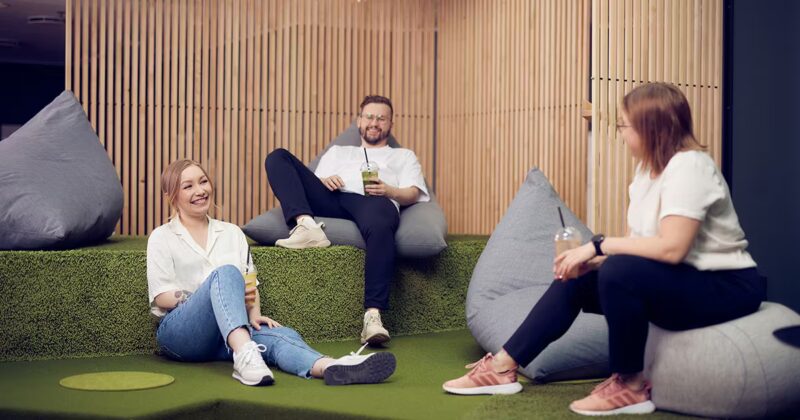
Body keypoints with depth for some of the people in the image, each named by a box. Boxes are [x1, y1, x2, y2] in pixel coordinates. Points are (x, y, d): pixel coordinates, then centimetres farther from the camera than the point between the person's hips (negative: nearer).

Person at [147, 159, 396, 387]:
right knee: (226, 273, -32)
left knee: (280, 335, -30)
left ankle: (328, 367, -63)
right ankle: (244, 356, -58)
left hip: (230, 332, 4)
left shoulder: (231, 232, 23)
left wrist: (254, 314, -7)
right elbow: (161, 296, 0)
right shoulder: (162, 237, 11)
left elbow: (250, 282, 16)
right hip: (180, 329, -3)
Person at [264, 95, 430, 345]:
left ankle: (373, 316, -51)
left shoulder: (403, 156, 35)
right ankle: (306, 226, -36)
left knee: (381, 225, -43)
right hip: (332, 200, 3)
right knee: (278, 157, -13)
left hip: (372, 201, -3)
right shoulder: (337, 152, 41)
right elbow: (313, 183, 24)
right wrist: (325, 181, -1)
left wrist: (389, 191, -8)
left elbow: (412, 194, 15)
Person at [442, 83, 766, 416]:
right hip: (681, 280, 10)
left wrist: (599, 245, -24)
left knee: (621, 272, -32)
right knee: (574, 279, 3)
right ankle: (502, 368, 3)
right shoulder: (649, 166, 8)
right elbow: (636, 242, 4)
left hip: (724, 287, -10)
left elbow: (671, 248, -32)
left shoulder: (688, 167, -21)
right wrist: (592, 259, -13)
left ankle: (630, 387, -16)